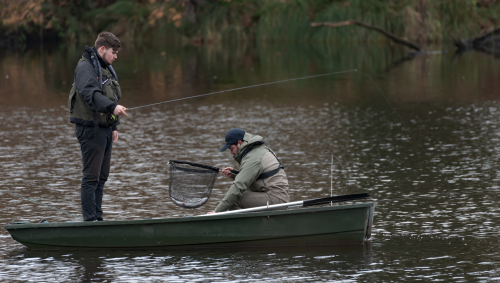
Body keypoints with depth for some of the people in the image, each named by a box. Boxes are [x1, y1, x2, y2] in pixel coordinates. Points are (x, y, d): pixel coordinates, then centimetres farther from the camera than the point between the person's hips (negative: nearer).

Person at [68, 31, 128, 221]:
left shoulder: (106, 69, 19)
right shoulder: (85, 67, -12)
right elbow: (90, 93, -29)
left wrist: (113, 126, 22)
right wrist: (112, 107, -42)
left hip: (104, 129, 10)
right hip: (90, 129, -10)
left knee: (102, 177, 12)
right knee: (91, 177, -8)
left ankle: (97, 219, 18)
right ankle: (90, 220, -6)